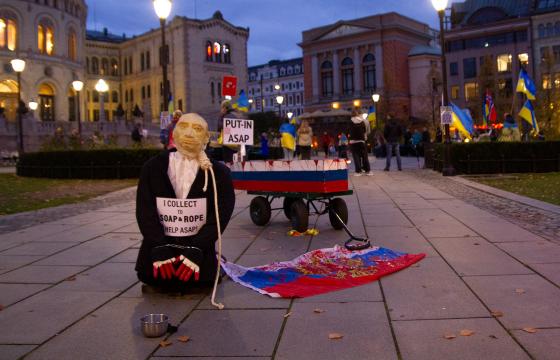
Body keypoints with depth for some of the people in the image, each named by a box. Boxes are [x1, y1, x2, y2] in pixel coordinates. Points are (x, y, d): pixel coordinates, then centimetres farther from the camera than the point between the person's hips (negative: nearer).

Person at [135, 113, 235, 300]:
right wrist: (159, 248, -17)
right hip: (159, 243, 2)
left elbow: (219, 217, -7)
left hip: (198, 245, -1)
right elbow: (145, 211, -3)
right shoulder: (153, 167, 2)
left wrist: (195, 250, -20)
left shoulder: (218, 173, -2)